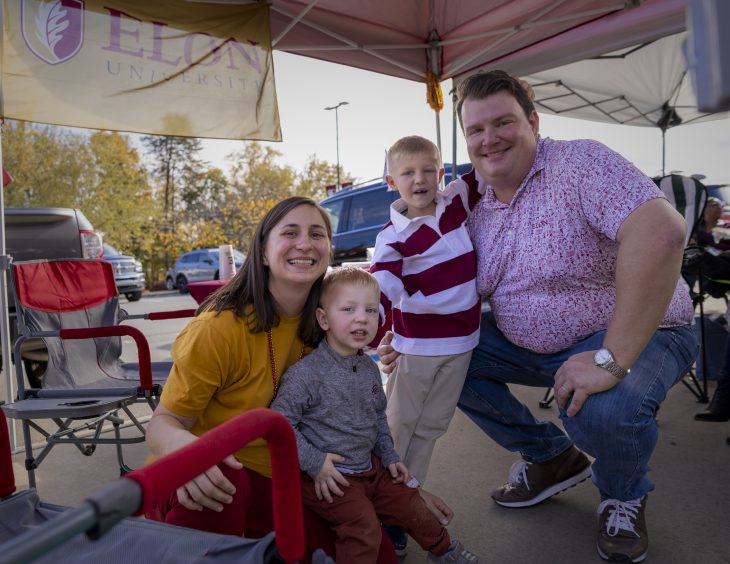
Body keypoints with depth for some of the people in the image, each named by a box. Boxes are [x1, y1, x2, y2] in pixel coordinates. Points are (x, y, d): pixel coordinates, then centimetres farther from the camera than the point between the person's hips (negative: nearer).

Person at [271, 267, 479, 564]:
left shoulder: (370, 369, 2)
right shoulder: (306, 372, -22)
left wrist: (388, 455, 13)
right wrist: (314, 462, -21)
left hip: (370, 467, 7)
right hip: (327, 476, -6)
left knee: (411, 503, 15)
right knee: (364, 523, -23)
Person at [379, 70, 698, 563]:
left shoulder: (580, 162, -20)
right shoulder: (476, 211, 2)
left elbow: (660, 231, -36)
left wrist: (611, 359, -37)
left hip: (635, 335, -6)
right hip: (529, 345, 7)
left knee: (605, 409, -35)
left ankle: (624, 496, 5)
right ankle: (551, 457, 15)